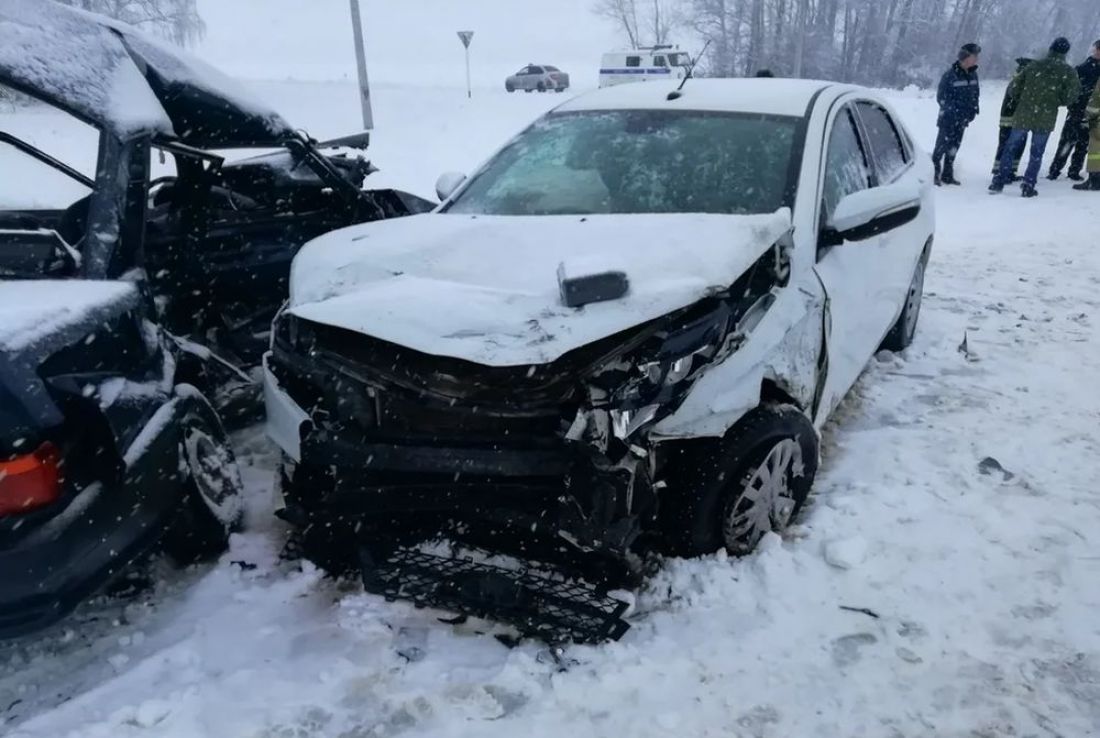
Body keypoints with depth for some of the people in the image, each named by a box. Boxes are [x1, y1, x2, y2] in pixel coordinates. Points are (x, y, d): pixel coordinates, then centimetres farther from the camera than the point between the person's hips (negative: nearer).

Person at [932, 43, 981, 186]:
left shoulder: (973, 75, 7)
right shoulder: (950, 75, -14)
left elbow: (976, 93, 18)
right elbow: (941, 97, -11)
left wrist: (974, 109, 5)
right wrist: (953, 111, -18)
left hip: (963, 120, 7)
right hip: (948, 119, -7)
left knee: (954, 147, 11)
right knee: (942, 146, -6)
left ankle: (947, 175, 19)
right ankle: (934, 173, 3)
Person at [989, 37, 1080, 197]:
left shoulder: (1032, 67, 3)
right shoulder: (1068, 72, -2)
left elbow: (1013, 89, 3)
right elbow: (1070, 97, -5)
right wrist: (1056, 102, 14)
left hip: (1022, 117, 1)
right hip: (1045, 120, -1)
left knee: (1009, 148, 13)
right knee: (1036, 154, 9)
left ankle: (998, 182, 8)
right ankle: (1028, 187, 6)